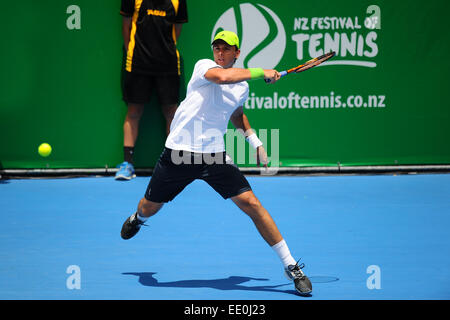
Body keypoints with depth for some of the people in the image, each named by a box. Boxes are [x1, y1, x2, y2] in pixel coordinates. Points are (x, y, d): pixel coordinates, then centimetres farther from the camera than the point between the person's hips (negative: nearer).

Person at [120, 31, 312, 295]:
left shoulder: (243, 86, 8)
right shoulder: (204, 66, -8)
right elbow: (222, 76, -33)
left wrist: (254, 139, 23)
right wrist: (261, 72, -26)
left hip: (215, 155, 2)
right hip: (179, 153, -2)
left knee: (250, 202, -14)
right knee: (149, 208, 14)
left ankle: (291, 266, -10)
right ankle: (137, 219, 57)